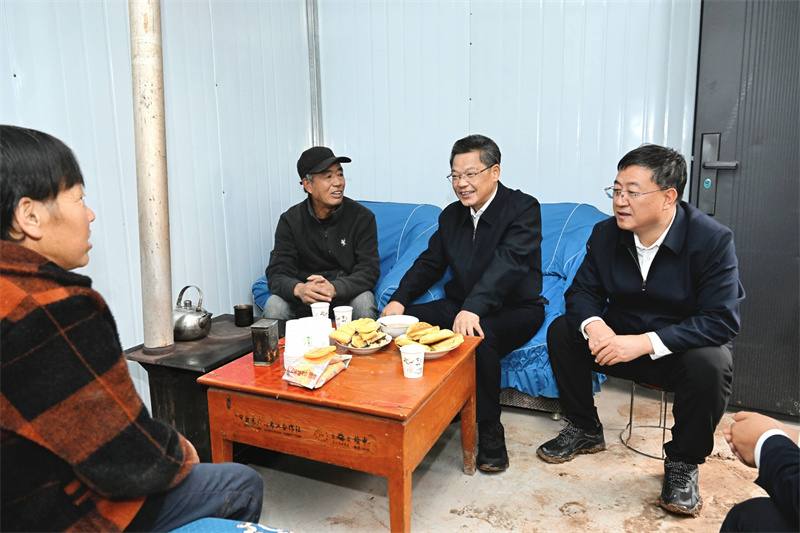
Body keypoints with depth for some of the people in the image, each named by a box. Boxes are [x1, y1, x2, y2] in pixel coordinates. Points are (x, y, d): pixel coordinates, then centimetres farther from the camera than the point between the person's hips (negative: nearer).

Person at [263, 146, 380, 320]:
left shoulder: (362, 217, -7)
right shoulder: (290, 220, -4)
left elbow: (369, 270, -15)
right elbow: (277, 274, -10)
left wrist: (334, 288, -36)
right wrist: (298, 289, -36)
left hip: (347, 295, 0)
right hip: (305, 301, 1)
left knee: (364, 302, -32)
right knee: (273, 305, -26)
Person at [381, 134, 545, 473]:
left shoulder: (523, 209, -12)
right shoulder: (451, 215, 10)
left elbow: (508, 262, -28)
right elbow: (429, 263, 10)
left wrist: (473, 308, -43)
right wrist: (399, 299, -8)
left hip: (516, 309, -6)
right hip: (460, 306, 6)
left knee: (479, 335, -37)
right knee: (402, 321, -16)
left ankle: (489, 430, -19)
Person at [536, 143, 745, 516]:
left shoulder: (712, 240, -20)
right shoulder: (605, 233, -7)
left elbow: (722, 320, -25)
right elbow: (582, 291, -2)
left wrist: (646, 342, -35)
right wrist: (593, 324, -27)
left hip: (682, 347, -4)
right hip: (619, 339, 4)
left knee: (710, 365, -35)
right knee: (561, 331, -14)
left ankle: (682, 463, -6)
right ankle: (584, 430, 6)